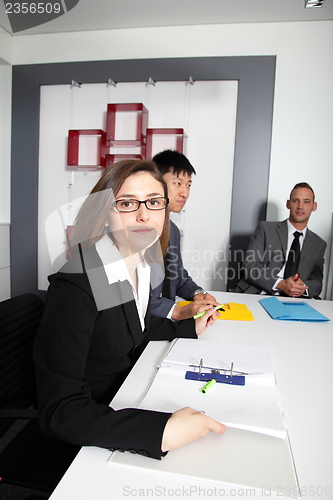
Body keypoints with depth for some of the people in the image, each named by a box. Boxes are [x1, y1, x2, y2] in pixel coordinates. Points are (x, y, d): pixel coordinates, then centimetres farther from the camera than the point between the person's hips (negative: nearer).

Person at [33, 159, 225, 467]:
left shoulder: (140, 262, -5)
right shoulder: (74, 286, -30)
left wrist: (191, 328, 17)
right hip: (83, 438, -7)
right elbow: (59, 411, -31)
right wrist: (162, 432, -41)